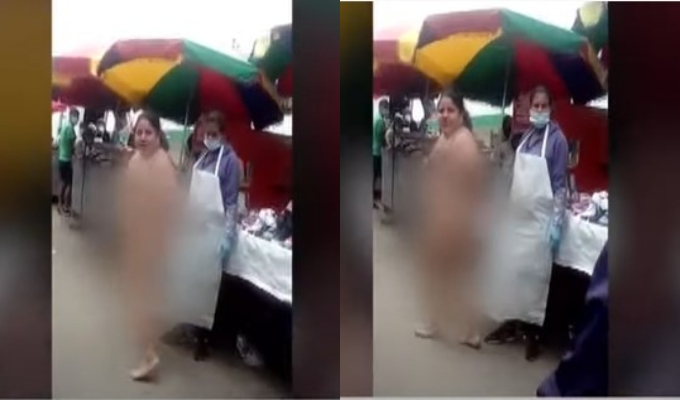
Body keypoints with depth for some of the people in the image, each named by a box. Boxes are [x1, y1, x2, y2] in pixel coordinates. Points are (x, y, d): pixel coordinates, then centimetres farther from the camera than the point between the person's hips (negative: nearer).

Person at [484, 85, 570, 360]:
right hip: (518, 216, 6)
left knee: (534, 273, 0)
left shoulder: (557, 139, -11)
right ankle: (511, 324, 24)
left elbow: (560, 183, -12)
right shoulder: (525, 136, 8)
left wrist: (557, 223, -16)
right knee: (511, 269, 11)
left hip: (540, 219, -6)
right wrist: (508, 209, 14)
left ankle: (534, 332, 11)